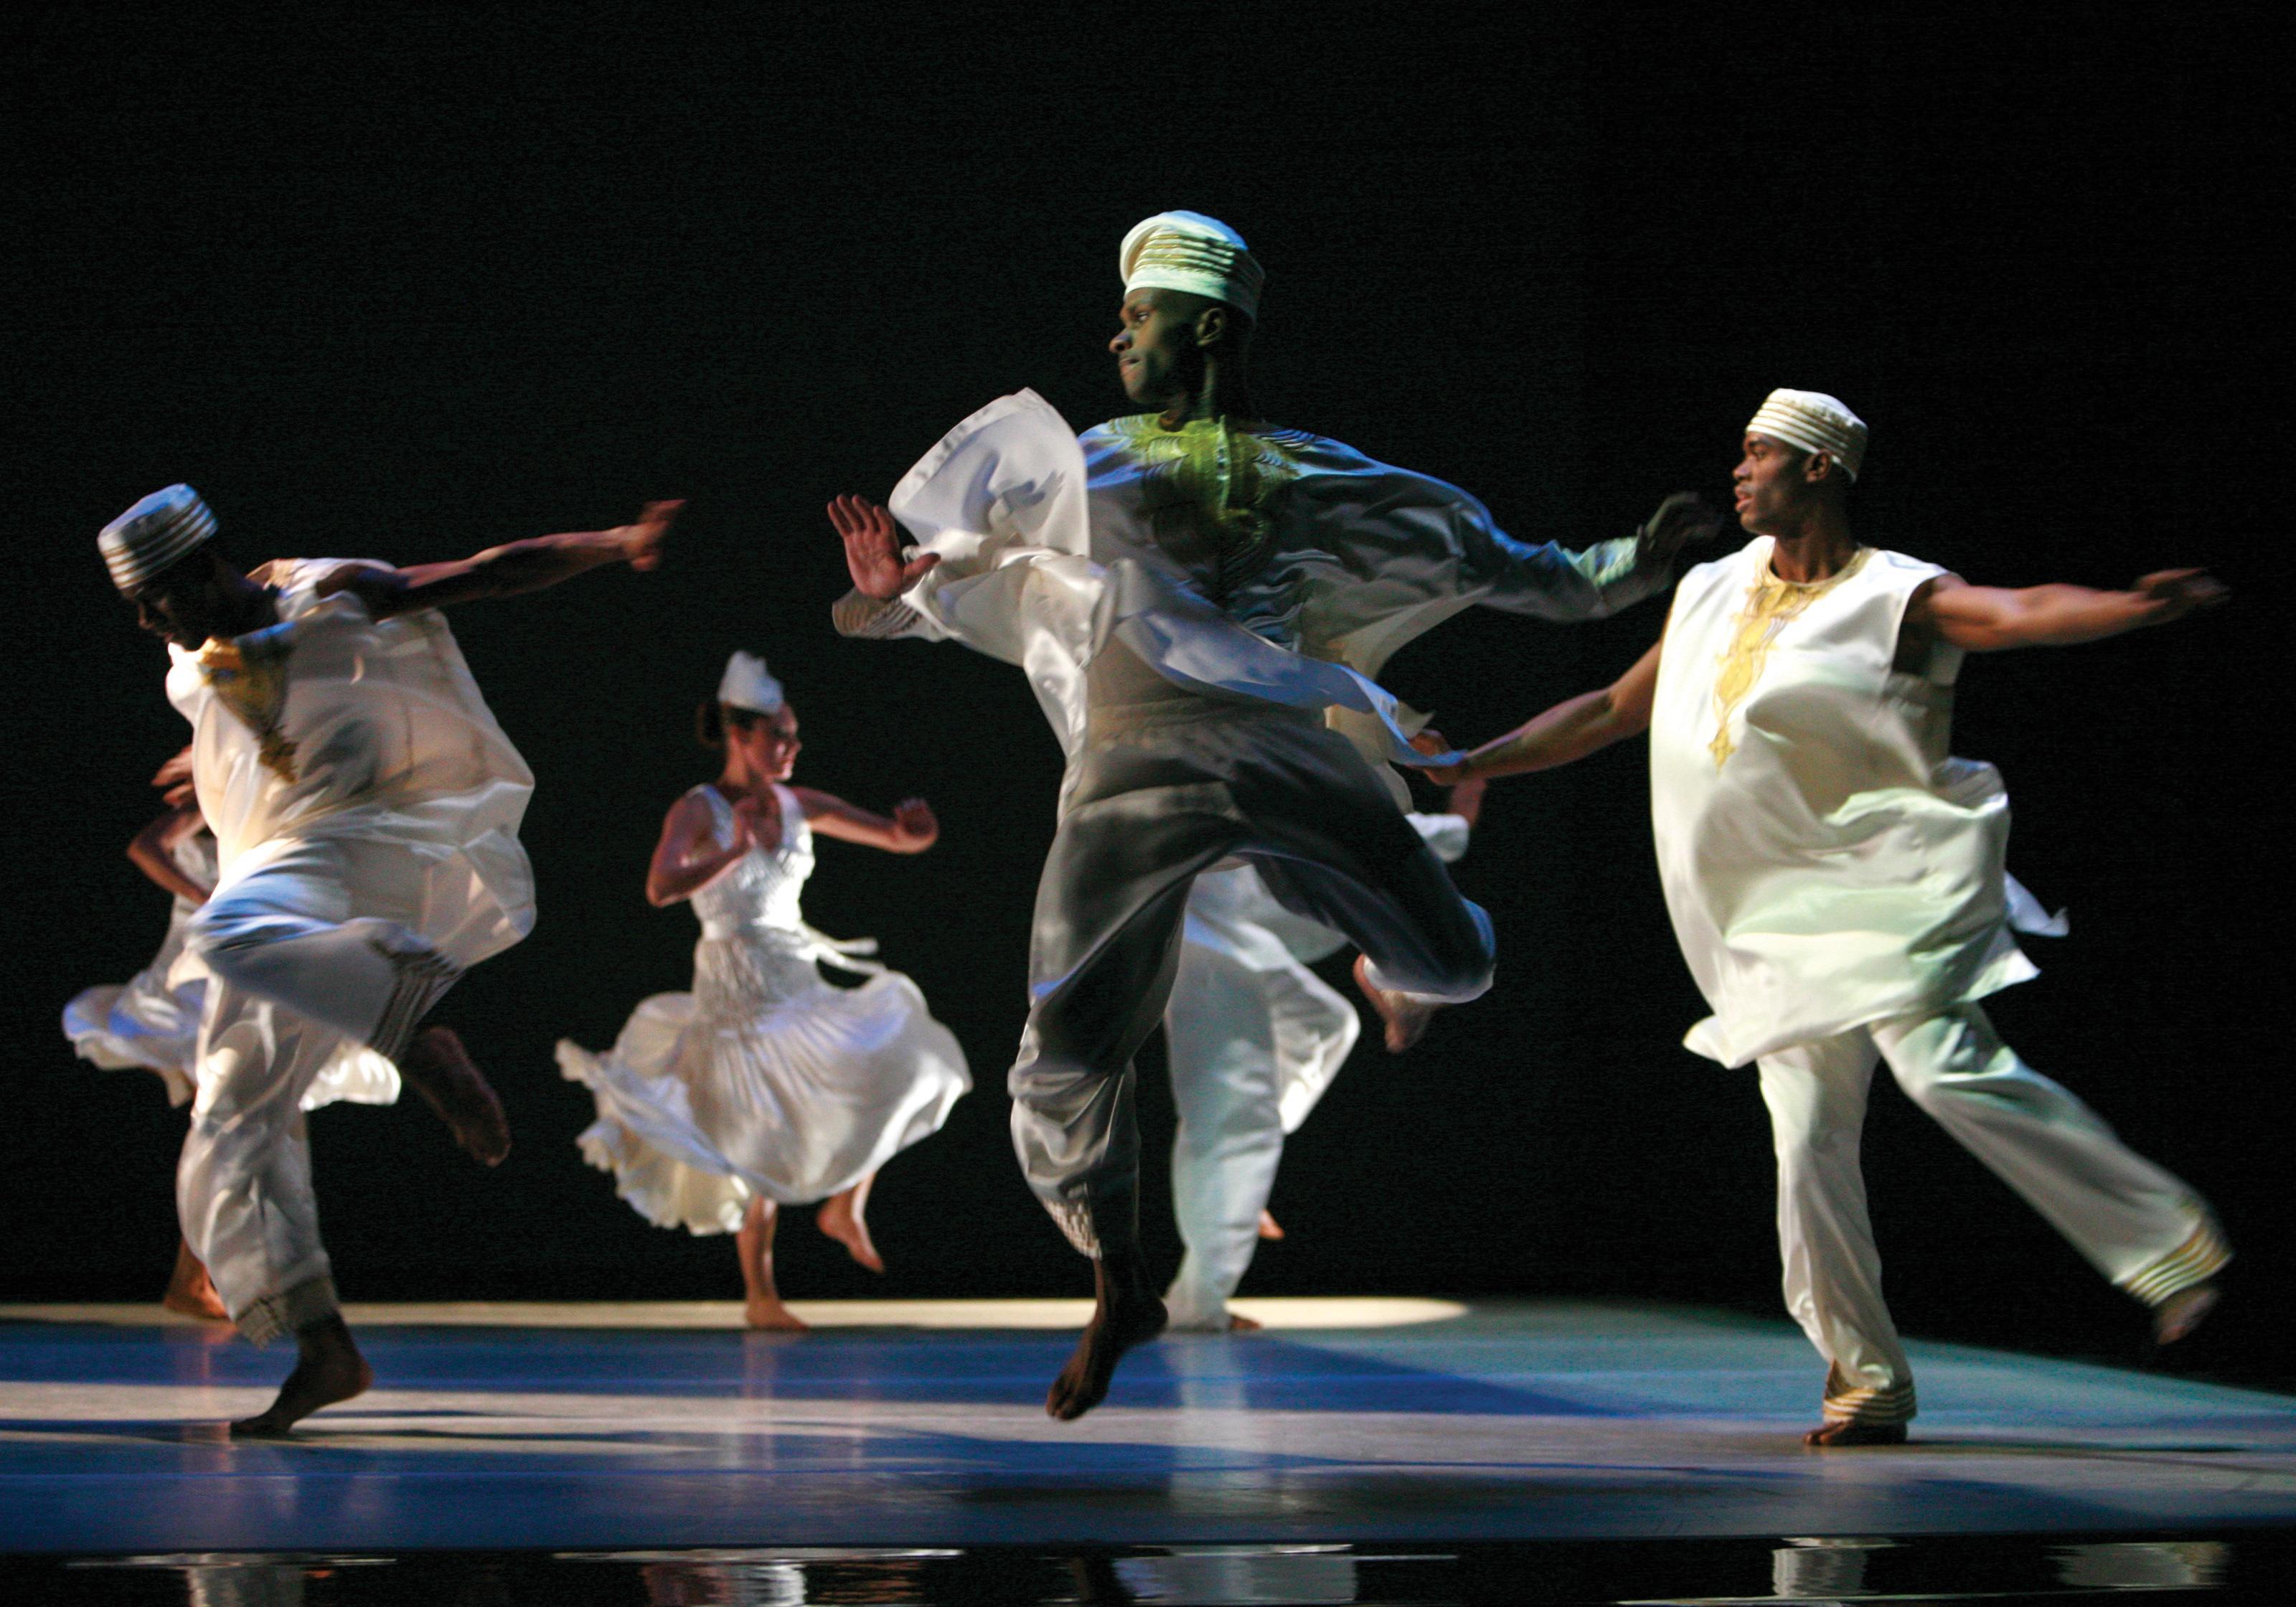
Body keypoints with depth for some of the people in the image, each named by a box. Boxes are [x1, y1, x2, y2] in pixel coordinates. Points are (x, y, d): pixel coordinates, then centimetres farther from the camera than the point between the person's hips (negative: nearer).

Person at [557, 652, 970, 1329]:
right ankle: (760, 1296, 3)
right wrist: (736, 853, -35)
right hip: (739, 996, -6)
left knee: (894, 1067, -3)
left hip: (800, 986, 6)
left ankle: (847, 1208, 13)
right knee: (768, 1146, -6)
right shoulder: (699, 811, -8)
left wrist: (913, 832, -15)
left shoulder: (798, 807, 7)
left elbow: (902, 839, 9)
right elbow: (660, 888, -26)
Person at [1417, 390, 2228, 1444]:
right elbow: (1612, 712, 25)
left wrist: (2138, 605, -41)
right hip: (1779, 917, 7)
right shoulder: (1712, 596, 15)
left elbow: (2017, 614, -22)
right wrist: (1471, 763, 24)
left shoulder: (1894, 597, -5)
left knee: (1946, 1069, -25)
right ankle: (1866, 1380, 7)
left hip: (1886, 884, -6)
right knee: (1807, 1139, -1)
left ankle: (2165, 1241, -16)